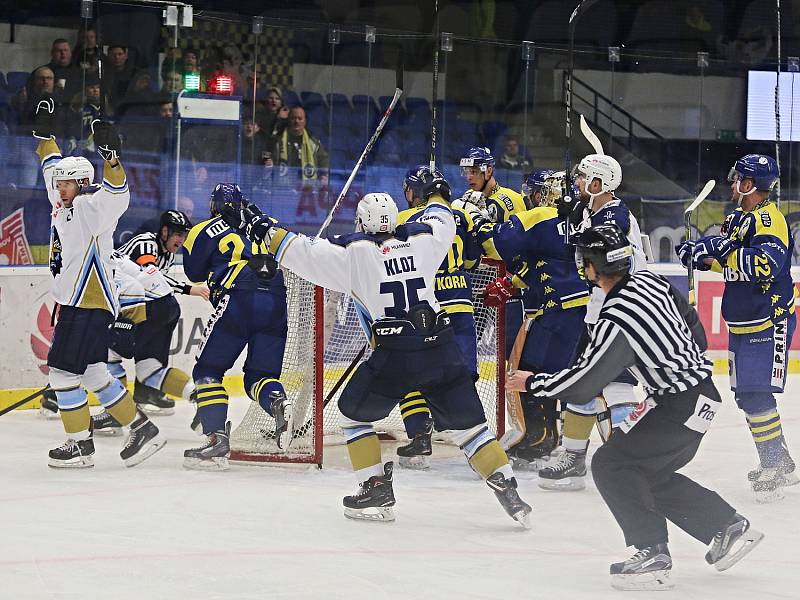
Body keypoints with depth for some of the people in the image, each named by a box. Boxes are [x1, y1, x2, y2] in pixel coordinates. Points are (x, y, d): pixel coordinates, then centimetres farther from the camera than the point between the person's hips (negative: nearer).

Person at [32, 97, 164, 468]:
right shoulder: (65, 204, 15)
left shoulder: (92, 206, -11)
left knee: (63, 371, -9)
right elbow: (53, 168, 30)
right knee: (92, 371, 11)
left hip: (90, 304, -10)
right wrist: (44, 132, 31)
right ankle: (141, 428, 14)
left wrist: (110, 157, -45)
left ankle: (80, 444, -3)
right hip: (74, 301, 10)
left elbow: (116, 194, -32)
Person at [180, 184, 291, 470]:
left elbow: (193, 272, 21)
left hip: (239, 301, -4)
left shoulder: (206, 230, 13)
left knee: (208, 371, 8)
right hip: (276, 304, 4)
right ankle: (279, 402, -21)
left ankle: (217, 438, -6)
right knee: (260, 375, 13)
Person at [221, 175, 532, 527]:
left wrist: (259, 226, 13)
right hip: (441, 349, 4)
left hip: (395, 354, -4)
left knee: (354, 413, 17)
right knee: (467, 423, 10)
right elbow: (441, 222, 35)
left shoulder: (352, 251, 3)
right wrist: (437, 193, 56)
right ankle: (507, 490, 0)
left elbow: (300, 251, 2)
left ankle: (377, 491, 11)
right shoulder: (421, 239, 13)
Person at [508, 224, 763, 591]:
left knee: (611, 464, -4)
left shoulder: (615, 323, -22)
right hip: (702, 393, 9)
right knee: (653, 475, 21)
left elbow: (581, 386, -17)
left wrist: (533, 384, -3)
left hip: (678, 408, -9)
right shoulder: (651, 282, 2)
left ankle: (651, 554, -9)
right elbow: (695, 331, 16)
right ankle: (729, 527, 26)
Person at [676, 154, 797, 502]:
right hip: (742, 323, 10)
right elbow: (728, 260, 25)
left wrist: (724, 249, -31)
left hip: (769, 323, -10)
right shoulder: (738, 218, 13)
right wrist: (700, 253, 8)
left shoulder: (768, 219, -17)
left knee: (756, 393, -15)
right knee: (745, 394, 12)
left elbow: (765, 265, -32)